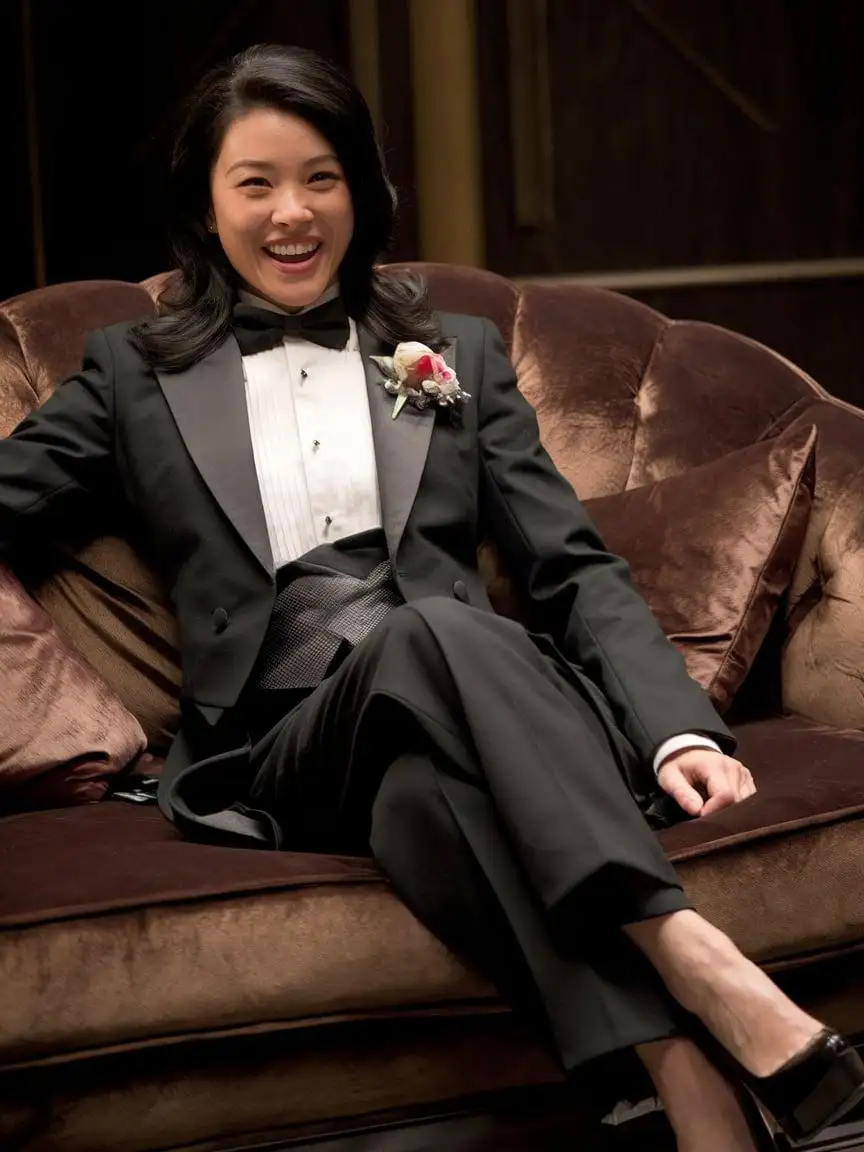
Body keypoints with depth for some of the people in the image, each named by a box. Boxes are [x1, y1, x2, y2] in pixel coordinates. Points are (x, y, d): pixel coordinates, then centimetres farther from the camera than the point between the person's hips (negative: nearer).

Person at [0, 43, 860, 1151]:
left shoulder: (459, 354, 21)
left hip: (471, 690, 2)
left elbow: (575, 571, 11)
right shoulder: (135, 374, 20)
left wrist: (679, 728, -5)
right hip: (287, 748, -1)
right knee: (427, 629, -36)